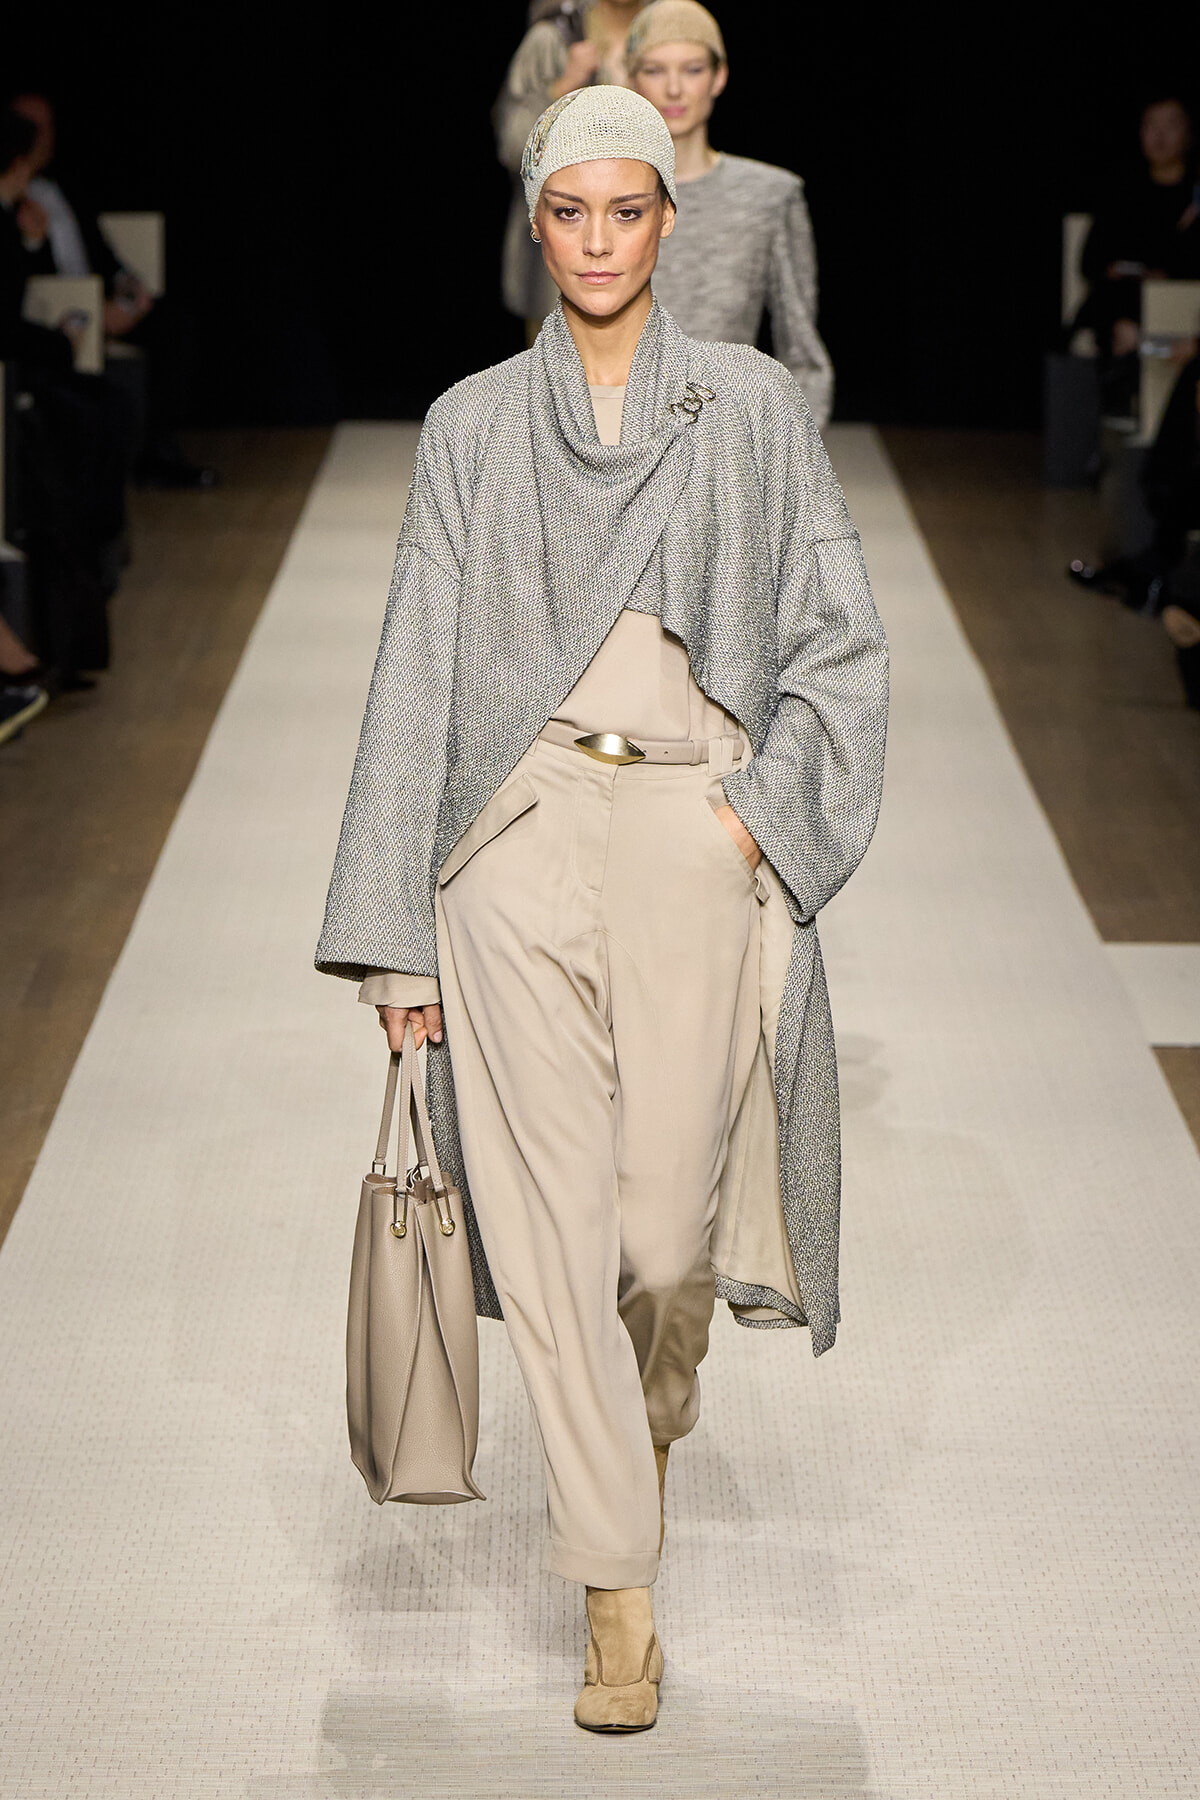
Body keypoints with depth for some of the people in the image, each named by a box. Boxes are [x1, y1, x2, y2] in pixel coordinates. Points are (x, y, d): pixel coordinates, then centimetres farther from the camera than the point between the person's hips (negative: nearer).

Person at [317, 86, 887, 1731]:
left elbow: (841, 639, 7)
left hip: (693, 841, 0)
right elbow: (419, 670, 6)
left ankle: (653, 1406, 36)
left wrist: (768, 810, -7)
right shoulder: (473, 427, 7)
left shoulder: (751, 408, 5)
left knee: (670, 1208, -1)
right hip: (520, 841, 1)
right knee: (555, 1218, -2)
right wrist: (396, 938, 2)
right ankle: (620, 1596, 6)